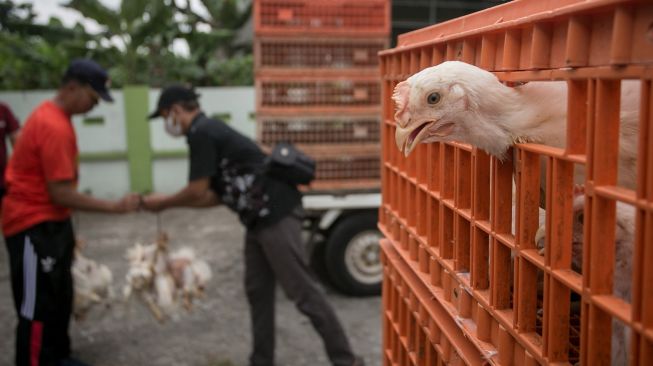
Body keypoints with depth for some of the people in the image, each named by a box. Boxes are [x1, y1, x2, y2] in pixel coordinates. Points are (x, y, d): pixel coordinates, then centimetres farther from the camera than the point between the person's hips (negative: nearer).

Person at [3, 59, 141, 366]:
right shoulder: (54, 126, -23)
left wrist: (66, 230, 18)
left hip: (51, 222, 10)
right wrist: (114, 207, -19)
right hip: (33, 227, -10)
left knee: (60, 296, 18)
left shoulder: (53, 116, 9)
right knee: (38, 306, -2)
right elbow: (61, 194, -24)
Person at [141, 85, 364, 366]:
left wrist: (163, 202, 6)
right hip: (261, 218, 10)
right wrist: (169, 202, 21)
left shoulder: (201, 133, -11)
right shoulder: (210, 131, 20)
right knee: (257, 290, 13)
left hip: (276, 214, -10)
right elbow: (215, 195, 20)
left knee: (301, 290, -5)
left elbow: (197, 192, -12)